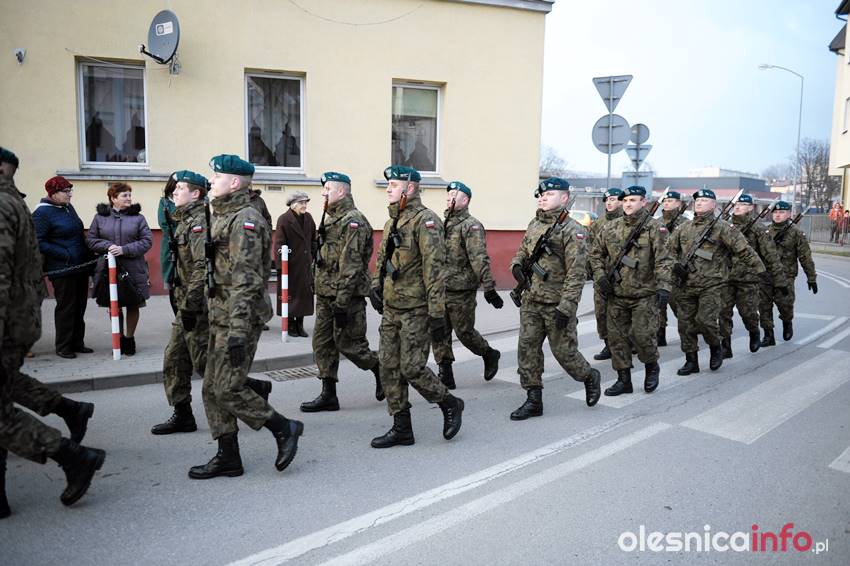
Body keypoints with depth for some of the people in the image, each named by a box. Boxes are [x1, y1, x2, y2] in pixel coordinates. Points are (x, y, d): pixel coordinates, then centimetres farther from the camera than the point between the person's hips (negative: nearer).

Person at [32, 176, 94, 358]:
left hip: (80, 266, 8)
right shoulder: (42, 213, -10)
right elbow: (39, 242, -14)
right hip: (62, 268, -7)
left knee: (80, 306, 12)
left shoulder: (68, 207, 12)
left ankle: (77, 342, 22)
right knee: (66, 307, -1)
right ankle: (63, 347, 11)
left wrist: (88, 255, 12)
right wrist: (65, 254, -18)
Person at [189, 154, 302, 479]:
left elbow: (246, 280, -21)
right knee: (212, 389, 11)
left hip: (238, 317, -10)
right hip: (220, 317, 10)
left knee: (227, 389, -8)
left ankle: (284, 428, 9)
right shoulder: (223, 217, 18)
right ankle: (228, 458, 19)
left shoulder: (244, 220, -14)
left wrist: (238, 330, -25)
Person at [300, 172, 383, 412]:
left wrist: (342, 301, -24)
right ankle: (328, 395, 14)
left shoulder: (354, 221, -14)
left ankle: (381, 369, 23)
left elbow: (351, 265, -21)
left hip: (347, 295, -9)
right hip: (325, 294, 9)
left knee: (348, 343, -2)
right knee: (322, 343, 8)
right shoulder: (331, 220, 17)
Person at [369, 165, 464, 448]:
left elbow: (435, 269, -18)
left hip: (416, 309, -9)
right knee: (389, 368, 7)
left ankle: (450, 405, 19)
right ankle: (401, 429, 18)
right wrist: (376, 286, 10)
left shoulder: (425, 221, -12)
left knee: (412, 368, -7)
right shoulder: (392, 221, 15)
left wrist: (437, 313, -21)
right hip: (391, 308, 9)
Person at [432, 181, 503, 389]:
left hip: (461, 291, -7)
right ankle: (445, 375, 12)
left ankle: (490, 355, 29)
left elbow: (480, 259, -18)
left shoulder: (471, 225, -9)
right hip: (440, 289, 7)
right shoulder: (443, 224, 14)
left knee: (464, 332, 2)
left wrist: (489, 287, -24)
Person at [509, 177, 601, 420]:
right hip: (531, 302, 6)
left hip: (556, 304, -6)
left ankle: (590, 377, 34)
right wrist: (517, 265, -1)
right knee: (527, 349, 3)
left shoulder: (572, 230, -12)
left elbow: (577, 272, -16)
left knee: (564, 351, 4)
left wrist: (566, 307, -21)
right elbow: (522, 251, 24)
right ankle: (533, 400, 13)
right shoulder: (533, 224, 10)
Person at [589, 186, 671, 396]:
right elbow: (595, 253, 15)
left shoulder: (654, 228, -6)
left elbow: (663, 260, -13)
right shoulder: (611, 227, 6)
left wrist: (663, 287, -24)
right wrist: (600, 276, 2)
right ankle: (624, 380, 19)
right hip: (616, 294, 5)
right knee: (617, 336, 6)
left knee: (642, 334, -8)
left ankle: (651, 367, 23)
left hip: (645, 294, -4)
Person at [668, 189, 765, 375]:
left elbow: (744, 250, -5)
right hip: (686, 285, 5)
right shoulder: (684, 228, 11)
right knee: (685, 323, 5)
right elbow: (670, 249, 23)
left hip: (711, 285, -5)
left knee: (705, 320, -16)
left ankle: (716, 348, 14)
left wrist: (760, 271, -7)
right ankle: (691, 361, 17)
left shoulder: (721, 228, -4)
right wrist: (675, 265, 10)